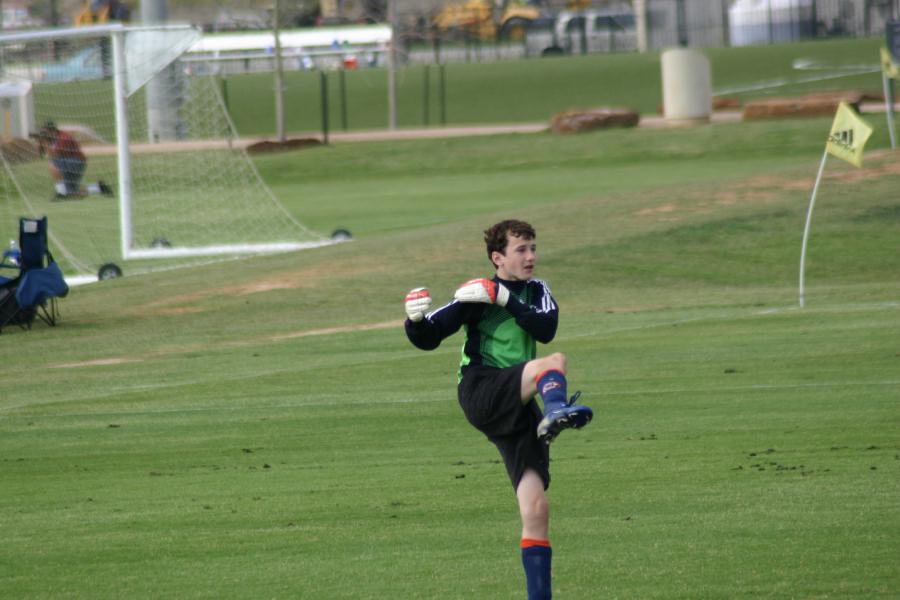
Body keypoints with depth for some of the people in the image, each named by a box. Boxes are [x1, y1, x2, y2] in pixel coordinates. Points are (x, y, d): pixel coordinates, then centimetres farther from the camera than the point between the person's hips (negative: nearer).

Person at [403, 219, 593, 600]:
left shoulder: (537, 292, 15)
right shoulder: (477, 295, 2)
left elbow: (546, 329, -6)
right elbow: (428, 338, 1)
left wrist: (506, 300, -17)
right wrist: (416, 321, -22)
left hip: (517, 410, 5)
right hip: (481, 392, -5)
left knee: (535, 510, -3)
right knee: (554, 363, -31)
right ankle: (557, 412, -64)